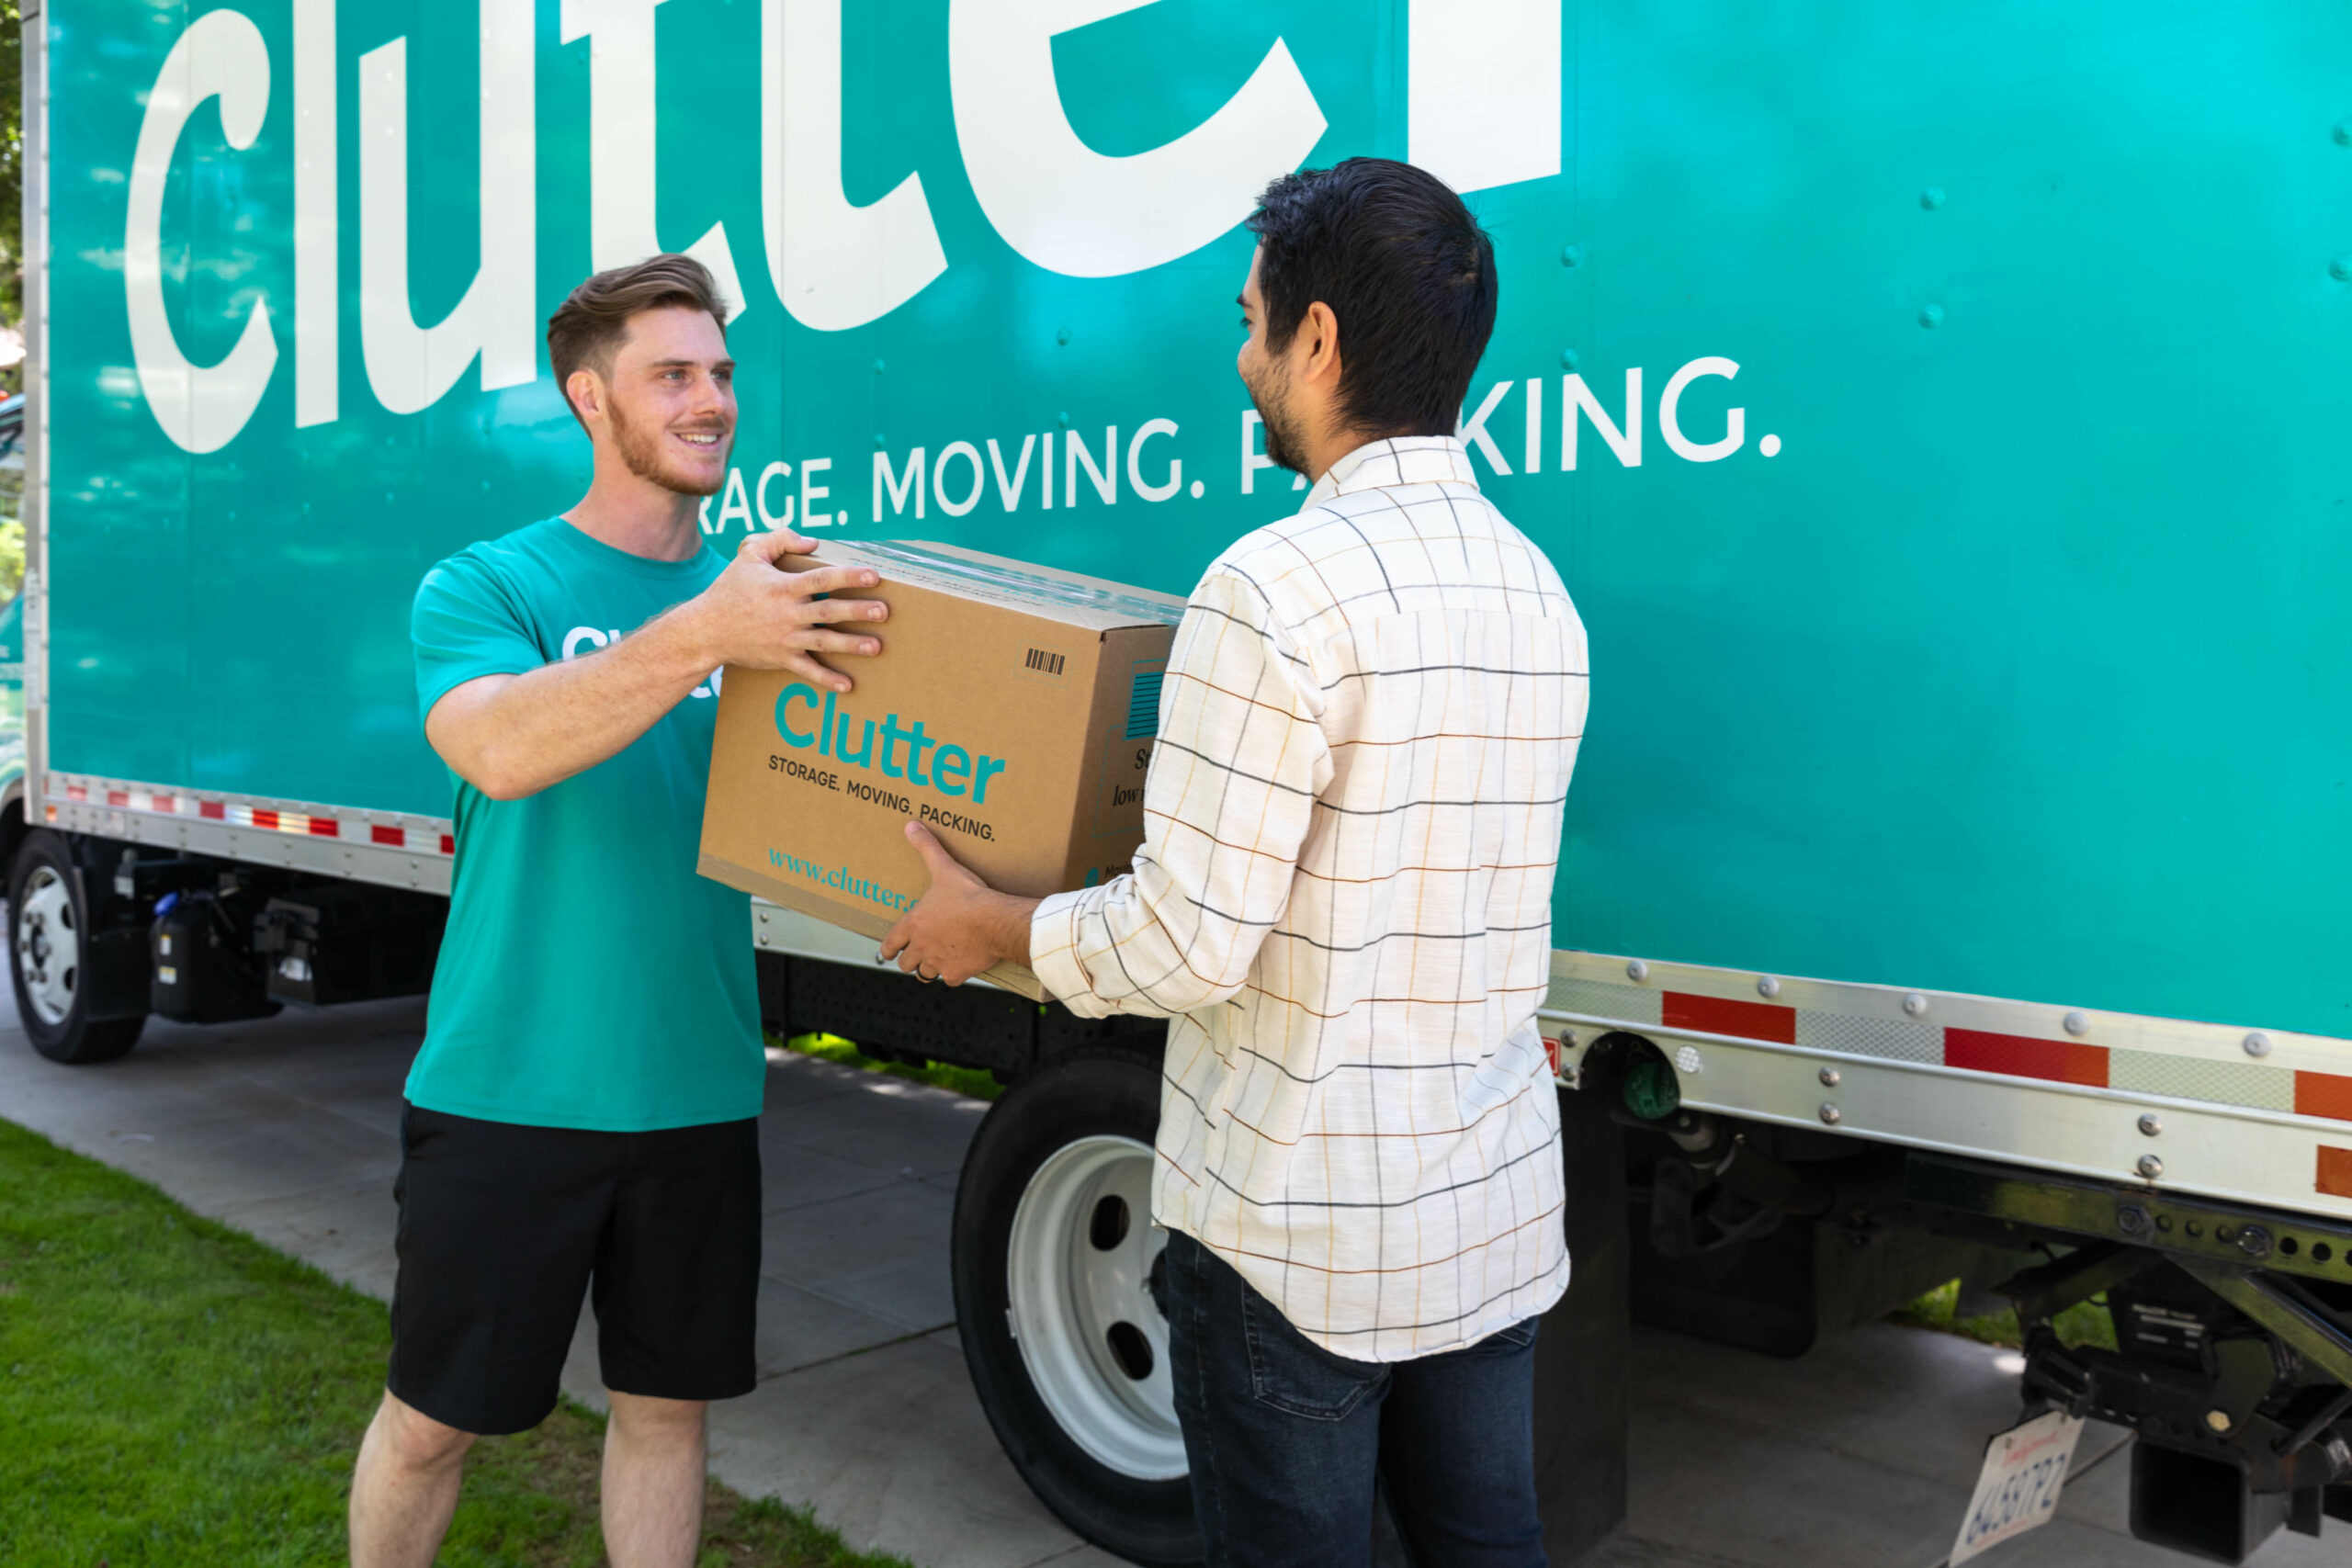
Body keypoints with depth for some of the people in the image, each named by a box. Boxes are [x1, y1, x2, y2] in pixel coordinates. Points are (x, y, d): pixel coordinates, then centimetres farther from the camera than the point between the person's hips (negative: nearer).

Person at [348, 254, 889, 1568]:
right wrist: (702, 635, -38)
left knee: (667, 1405, 15)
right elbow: (500, 749, -25)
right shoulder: (489, 586, -3)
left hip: (697, 1093, 3)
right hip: (504, 1092, -3)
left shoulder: (764, 597, 6)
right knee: (431, 1417, 11)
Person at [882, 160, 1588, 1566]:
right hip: (1500, 1213, 7)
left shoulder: (1282, 588, -20)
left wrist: (996, 928, -3)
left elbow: (1187, 946, -21)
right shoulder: (1540, 594, 5)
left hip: (1304, 1236, -7)